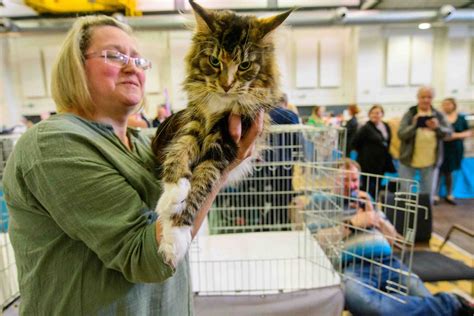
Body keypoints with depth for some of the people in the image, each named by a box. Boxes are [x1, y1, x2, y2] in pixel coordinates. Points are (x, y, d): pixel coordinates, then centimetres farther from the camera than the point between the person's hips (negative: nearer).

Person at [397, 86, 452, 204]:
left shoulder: (438, 115, 3)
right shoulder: (409, 114, -5)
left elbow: (449, 132, -3)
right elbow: (401, 134, -13)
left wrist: (437, 128, -22)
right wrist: (414, 126, -29)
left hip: (431, 161, 2)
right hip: (408, 160, -2)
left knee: (428, 193, 10)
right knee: (404, 192, 5)